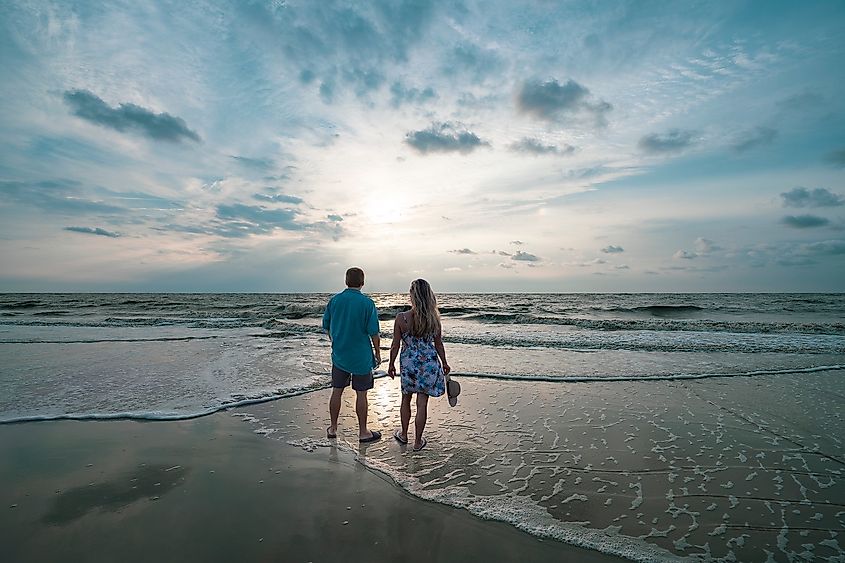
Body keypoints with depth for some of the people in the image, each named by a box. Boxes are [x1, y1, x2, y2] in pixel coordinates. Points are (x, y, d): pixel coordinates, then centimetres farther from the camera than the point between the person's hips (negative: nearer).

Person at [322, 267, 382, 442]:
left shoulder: (334, 301, -2)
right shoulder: (367, 303, -14)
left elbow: (326, 327, 8)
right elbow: (373, 332, -12)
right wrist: (377, 353, 1)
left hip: (339, 354, 4)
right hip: (361, 356, -3)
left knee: (336, 392, 15)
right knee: (361, 394, 7)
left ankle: (333, 428, 28)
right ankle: (363, 432, 19)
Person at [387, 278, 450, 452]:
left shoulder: (401, 318, -16)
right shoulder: (434, 319, -11)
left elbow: (395, 345, -7)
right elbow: (439, 344, -1)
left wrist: (391, 364, 8)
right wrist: (444, 364, 14)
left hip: (408, 364, 0)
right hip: (429, 364, 0)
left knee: (406, 399, 22)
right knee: (422, 404, 10)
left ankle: (404, 435, 38)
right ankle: (418, 442, 24)